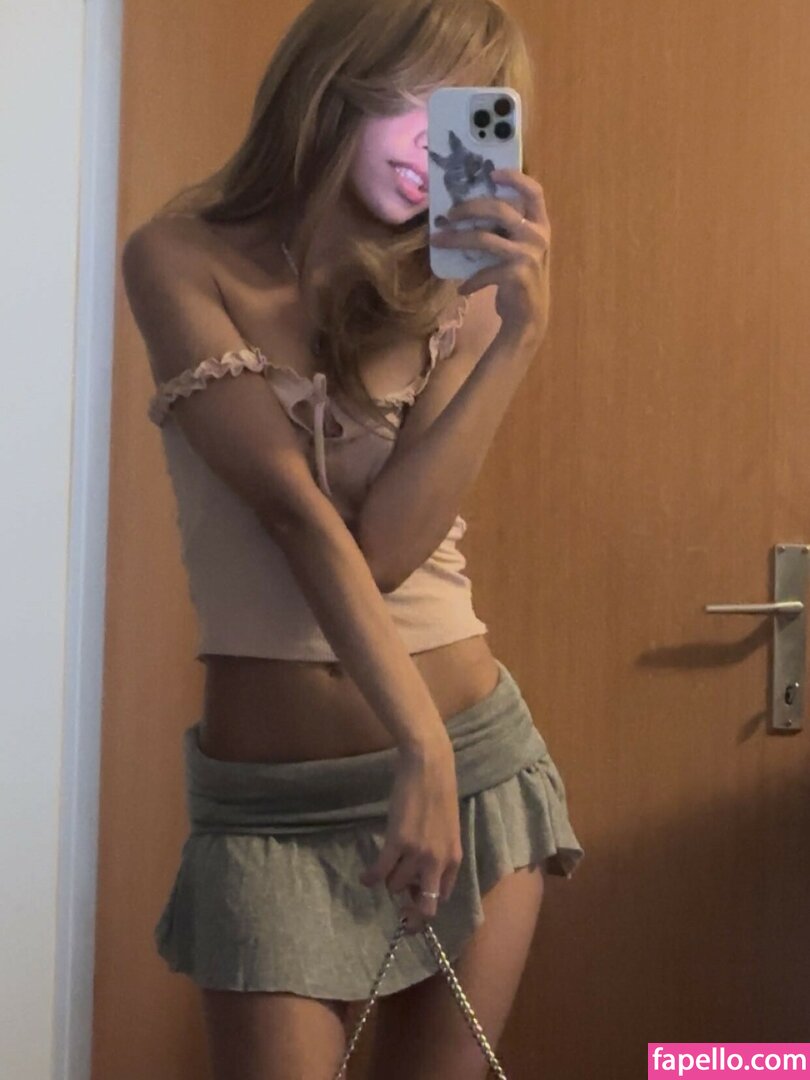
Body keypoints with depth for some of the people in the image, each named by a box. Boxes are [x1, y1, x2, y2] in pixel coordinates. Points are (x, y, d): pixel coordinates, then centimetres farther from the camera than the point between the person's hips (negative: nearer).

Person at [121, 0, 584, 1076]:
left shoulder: (455, 295, 3)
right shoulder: (183, 258, -5)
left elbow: (389, 545, -10)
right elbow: (297, 514, -15)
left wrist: (517, 337, -16)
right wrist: (422, 747, -22)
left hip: (474, 760, 3)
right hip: (270, 802, -2)